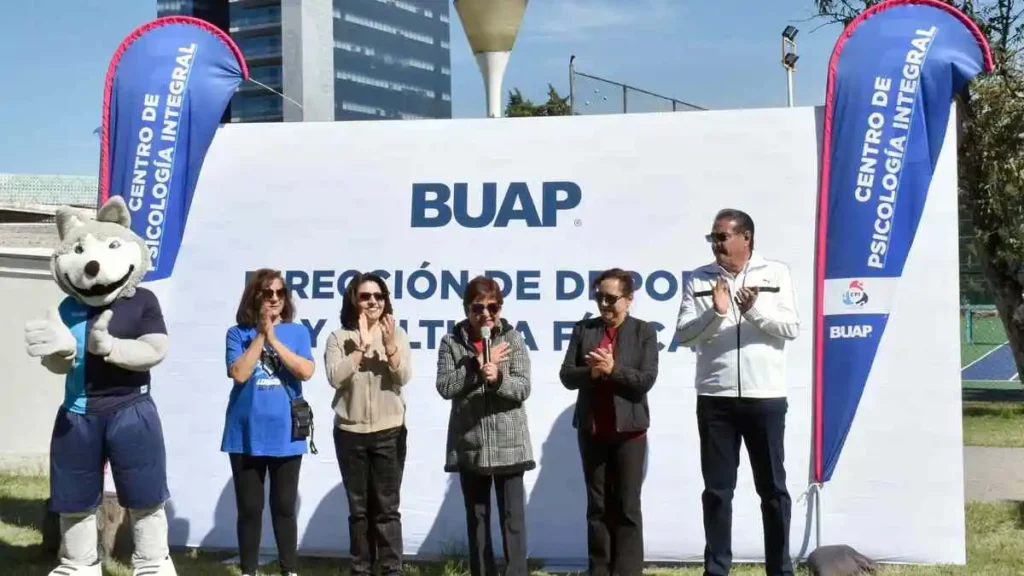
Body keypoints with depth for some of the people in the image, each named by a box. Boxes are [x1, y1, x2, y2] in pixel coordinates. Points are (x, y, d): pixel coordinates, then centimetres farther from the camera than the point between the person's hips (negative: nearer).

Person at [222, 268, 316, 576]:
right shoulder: (238, 333, 2)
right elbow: (239, 373, -12)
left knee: (284, 506, 7)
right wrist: (260, 335, -11)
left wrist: (273, 338, -12)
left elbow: (306, 371, -10)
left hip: (285, 434, 0)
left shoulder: (297, 332, 5)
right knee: (249, 508, 6)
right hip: (247, 434, 0)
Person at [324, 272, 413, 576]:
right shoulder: (339, 337, 1)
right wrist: (362, 346, -19)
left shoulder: (397, 334, 3)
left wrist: (389, 345, -22)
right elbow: (335, 377, -13)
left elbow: (403, 377, -8)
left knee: (387, 507, 1)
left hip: (389, 432, 0)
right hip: (350, 433, 0)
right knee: (358, 508, 8)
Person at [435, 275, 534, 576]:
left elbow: (523, 388, -7)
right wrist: (477, 365, -14)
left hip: (508, 442, -1)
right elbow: (445, 387, -8)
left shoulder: (513, 339, -1)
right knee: (476, 517, 10)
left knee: (512, 516, -2)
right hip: (469, 444, 2)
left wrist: (497, 377, -25)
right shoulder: (451, 341, 2)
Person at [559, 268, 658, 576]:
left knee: (627, 506, 2)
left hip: (628, 430, -3)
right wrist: (592, 372, -18)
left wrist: (612, 369, -20)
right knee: (597, 506, 9)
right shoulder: (583, 329, 7)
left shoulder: (644, 332, 0)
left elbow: (646, 380, -9)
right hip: (591, 429, 3)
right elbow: (567, 375, 1)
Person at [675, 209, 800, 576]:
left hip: (765, 397, -1)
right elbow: (683, 334, -1)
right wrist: (716, 313, -17)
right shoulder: (698, 280, 6)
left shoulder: (776, 273, 4)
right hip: (714, 399, 1)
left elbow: (792, 328, -3)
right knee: (717, 489, 6)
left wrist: (755, 310, -18)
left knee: (773, 488, 8)